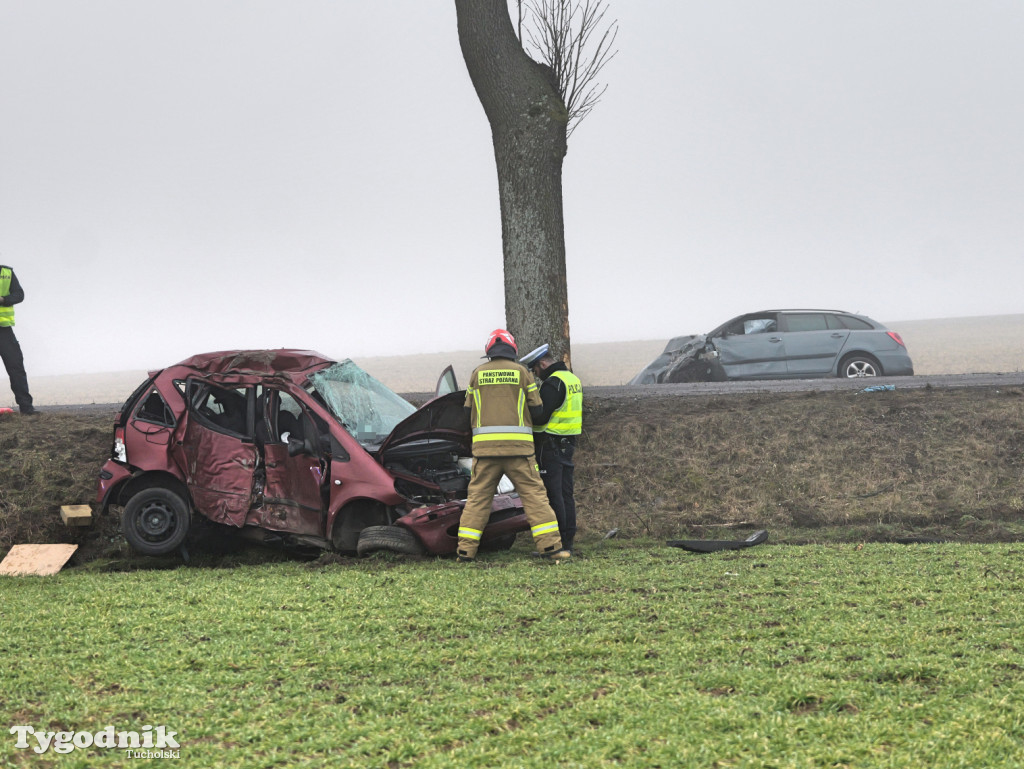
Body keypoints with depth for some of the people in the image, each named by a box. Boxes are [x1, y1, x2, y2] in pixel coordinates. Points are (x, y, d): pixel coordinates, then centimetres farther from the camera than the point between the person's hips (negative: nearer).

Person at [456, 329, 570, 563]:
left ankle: (466, 550, 4)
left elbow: (468, 411, 15)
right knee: (534, 493, 2)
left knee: (477, 497, 6)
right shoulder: (521, 372, 3)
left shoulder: (478, 373, 8)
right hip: (518, 446, -2)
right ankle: (550, 545, -3)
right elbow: (537, 410, 5)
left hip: (485, 446, 2)